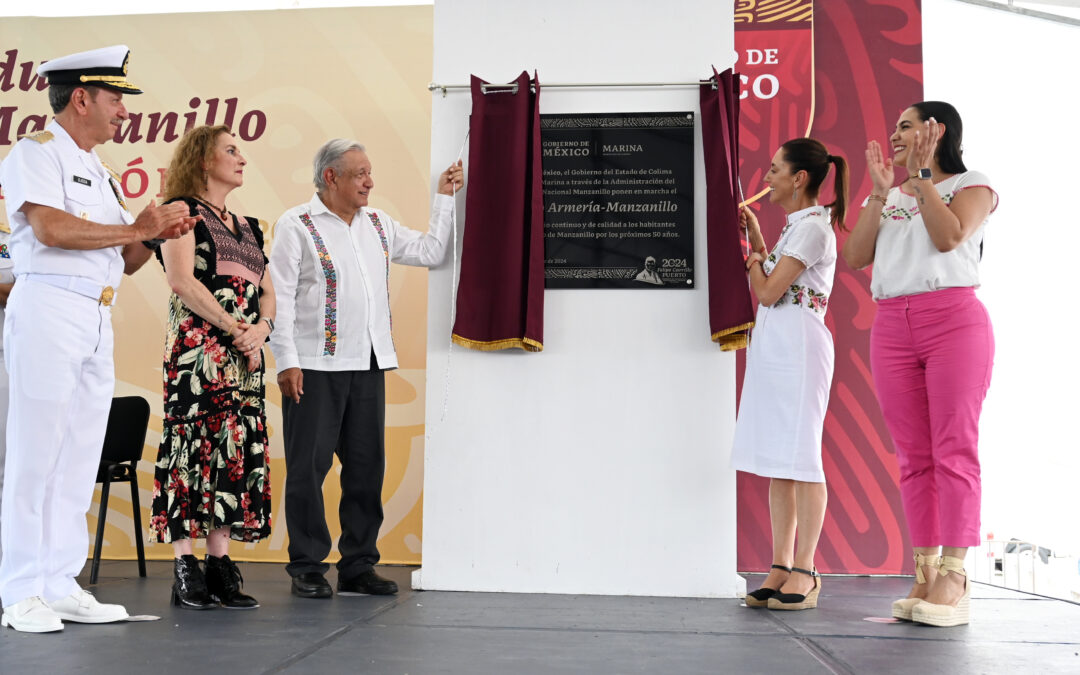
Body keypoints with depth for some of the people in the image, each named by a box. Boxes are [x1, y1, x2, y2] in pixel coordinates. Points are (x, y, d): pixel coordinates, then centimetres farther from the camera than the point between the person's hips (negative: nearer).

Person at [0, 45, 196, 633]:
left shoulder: (100, 173, 23)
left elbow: (126, 261, 22)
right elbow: (51, 228, -16)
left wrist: (155, 233, 3)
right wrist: (134, 229, -9)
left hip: (98, 320, 8)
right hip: (48, 309, -8)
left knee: (80, 458, 7)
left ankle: (61, 586, 13)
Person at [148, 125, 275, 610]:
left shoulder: (247, 227, 23)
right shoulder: (182, 210, 3)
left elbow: (268, 291, 18)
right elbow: (182, 280, -10)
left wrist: (261, 328, -4)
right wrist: (235, 328, -12)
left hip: (245, 355, 7)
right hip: (197, 347, -7)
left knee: (236, 451, 2)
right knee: (192, 446, -9)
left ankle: (220, 563, 6)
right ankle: (184, 568, -5)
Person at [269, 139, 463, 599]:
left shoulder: (378, 224, 15)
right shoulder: (296, 225, -2)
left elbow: (430, 251, 18)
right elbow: (280, 297, -7)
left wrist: (444, 197, 14)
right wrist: (287, 362, -12)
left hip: (368, 366, 6)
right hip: (314, 368, -6)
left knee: (366, 466, 8)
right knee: (309, 466, 0)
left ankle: (358, 565, 18)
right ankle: (307, 568, 11)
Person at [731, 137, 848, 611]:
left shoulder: (812, 226, -10)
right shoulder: (795, 226, 20)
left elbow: (768, 292, -15)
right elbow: (768, 287, 21)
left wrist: (752, 258, 2)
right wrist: (755, 237, 18)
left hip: (798, 345, -10)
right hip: (772, 344, 10)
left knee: (799, 457, -7)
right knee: (776, 460, 7)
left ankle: (804, 573, -2)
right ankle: (781, 567, 10)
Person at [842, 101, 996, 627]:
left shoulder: (972, 185, 10)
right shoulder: (885, 197, 23)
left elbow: (949, 236, -11)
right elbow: (854, 256, 7)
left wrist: (920, 177, -7)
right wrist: (882, 192, 4)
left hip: (953, 320, -5)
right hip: (891, 325, 5)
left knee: (954, 450, -9)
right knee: (913, 456, 2)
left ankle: (953, 576, -9)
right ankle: (925, 573, 4)